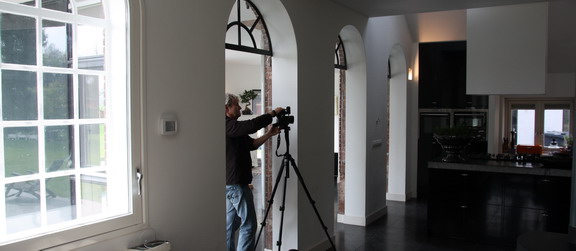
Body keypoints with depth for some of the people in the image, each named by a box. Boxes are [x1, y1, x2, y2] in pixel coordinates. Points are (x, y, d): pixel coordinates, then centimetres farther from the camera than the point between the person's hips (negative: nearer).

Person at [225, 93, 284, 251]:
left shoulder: (231, 126, 16)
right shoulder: (228, 125, -15)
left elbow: (252, 144, 16)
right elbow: (252, 125, -28)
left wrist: (269, 134, 5)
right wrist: (273, 113, -14)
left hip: (230, 183, 10)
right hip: (237, 183, -10)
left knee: (231, 224, 14)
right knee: (248, 225, -7)